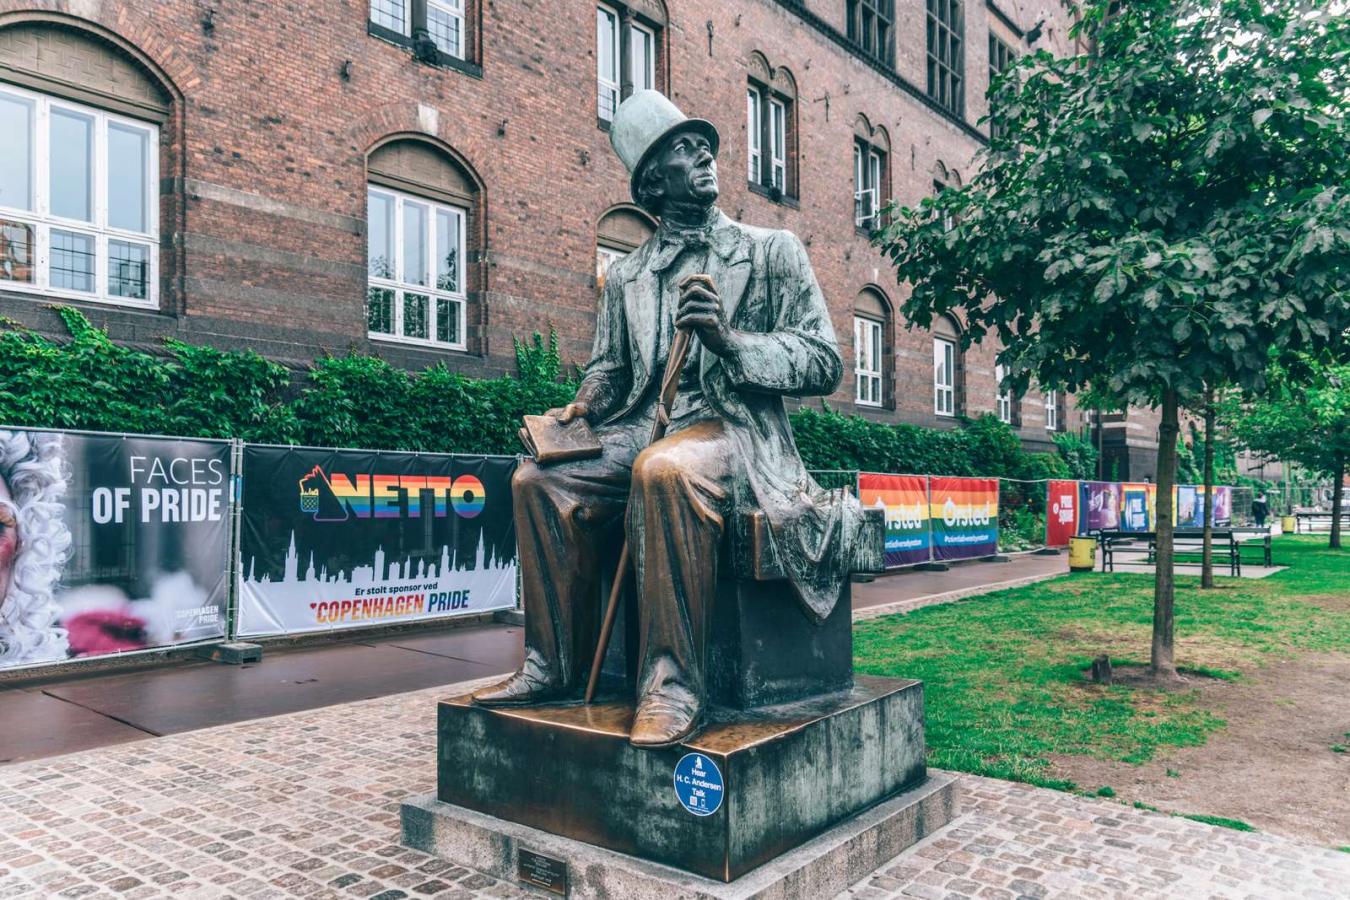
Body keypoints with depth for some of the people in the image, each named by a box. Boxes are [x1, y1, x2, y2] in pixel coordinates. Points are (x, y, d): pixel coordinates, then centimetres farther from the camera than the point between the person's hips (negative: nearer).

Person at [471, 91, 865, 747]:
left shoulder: (772, 250, 7)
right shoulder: (625, 276, 18)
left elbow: (825, 363, -2)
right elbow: (608, 368, 22)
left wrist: (729, 340, -17)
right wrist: (583, 408, -2)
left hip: (735, 429, -5)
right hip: (643, 433, 5)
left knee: (664, 469, -36)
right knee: (540, 480, -16)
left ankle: (673, 684, -29)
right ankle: (555, 666, -4)